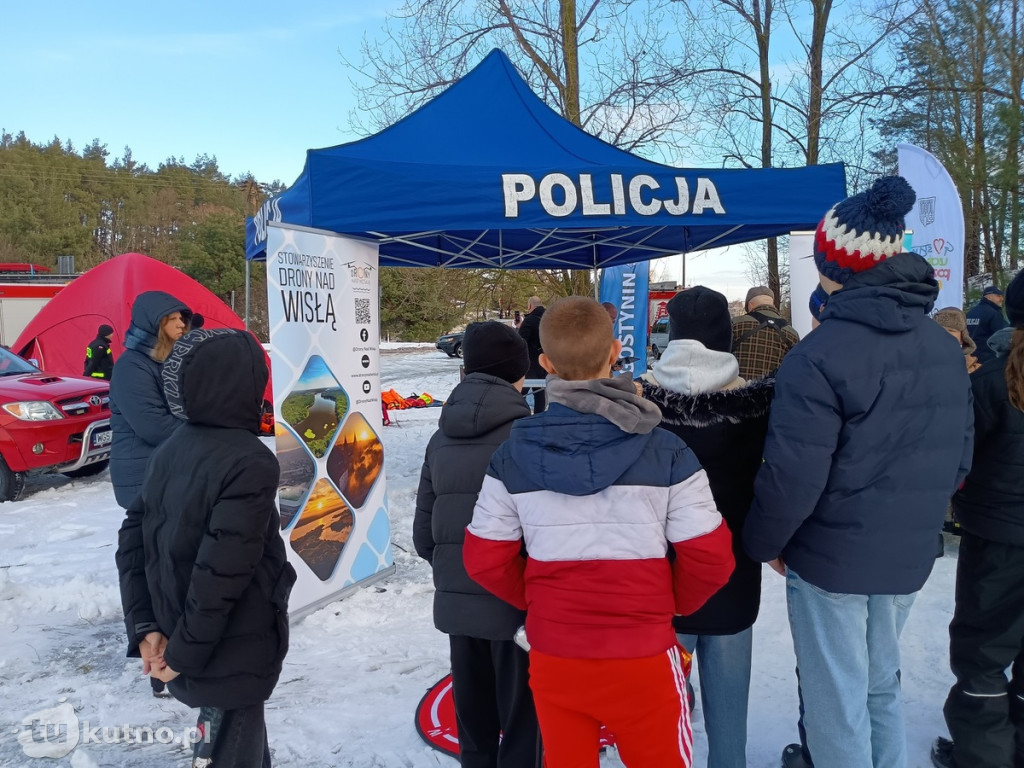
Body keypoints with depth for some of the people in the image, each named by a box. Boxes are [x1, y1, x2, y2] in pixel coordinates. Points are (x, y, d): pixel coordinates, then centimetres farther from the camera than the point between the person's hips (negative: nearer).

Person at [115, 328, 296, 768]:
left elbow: (134, 538, 4)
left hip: (181, 640, 7)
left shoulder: (170, 450, 0)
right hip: (233, 654, -7)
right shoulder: (250, 461, -24)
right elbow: (222, 570, -27)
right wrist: (185, 653, -16)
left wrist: (144, 626, 5)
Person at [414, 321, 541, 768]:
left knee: (473, 729, 19)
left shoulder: (442, 437, 3)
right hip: (517, 605, -6)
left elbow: (423, 534, 7)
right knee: (523, 729, 10)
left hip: (456, 605, 6)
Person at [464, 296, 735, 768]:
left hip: (552, 658, 2)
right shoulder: (666, 452, -14)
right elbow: (710, 559, -11)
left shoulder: (512, 455, -9)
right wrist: (674, 604, 9)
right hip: (643, 660, -1)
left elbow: (485, 559, -4)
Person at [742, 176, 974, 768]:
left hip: (832, 559, -7)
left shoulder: (821, 355, -21)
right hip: (908, 557, 7)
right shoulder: (946, 347, 3)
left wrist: (762, 543, -5)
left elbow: (792, 476, -22)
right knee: (881, 690, 24)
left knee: (838, 708, 9)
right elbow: (957, 460, 9)